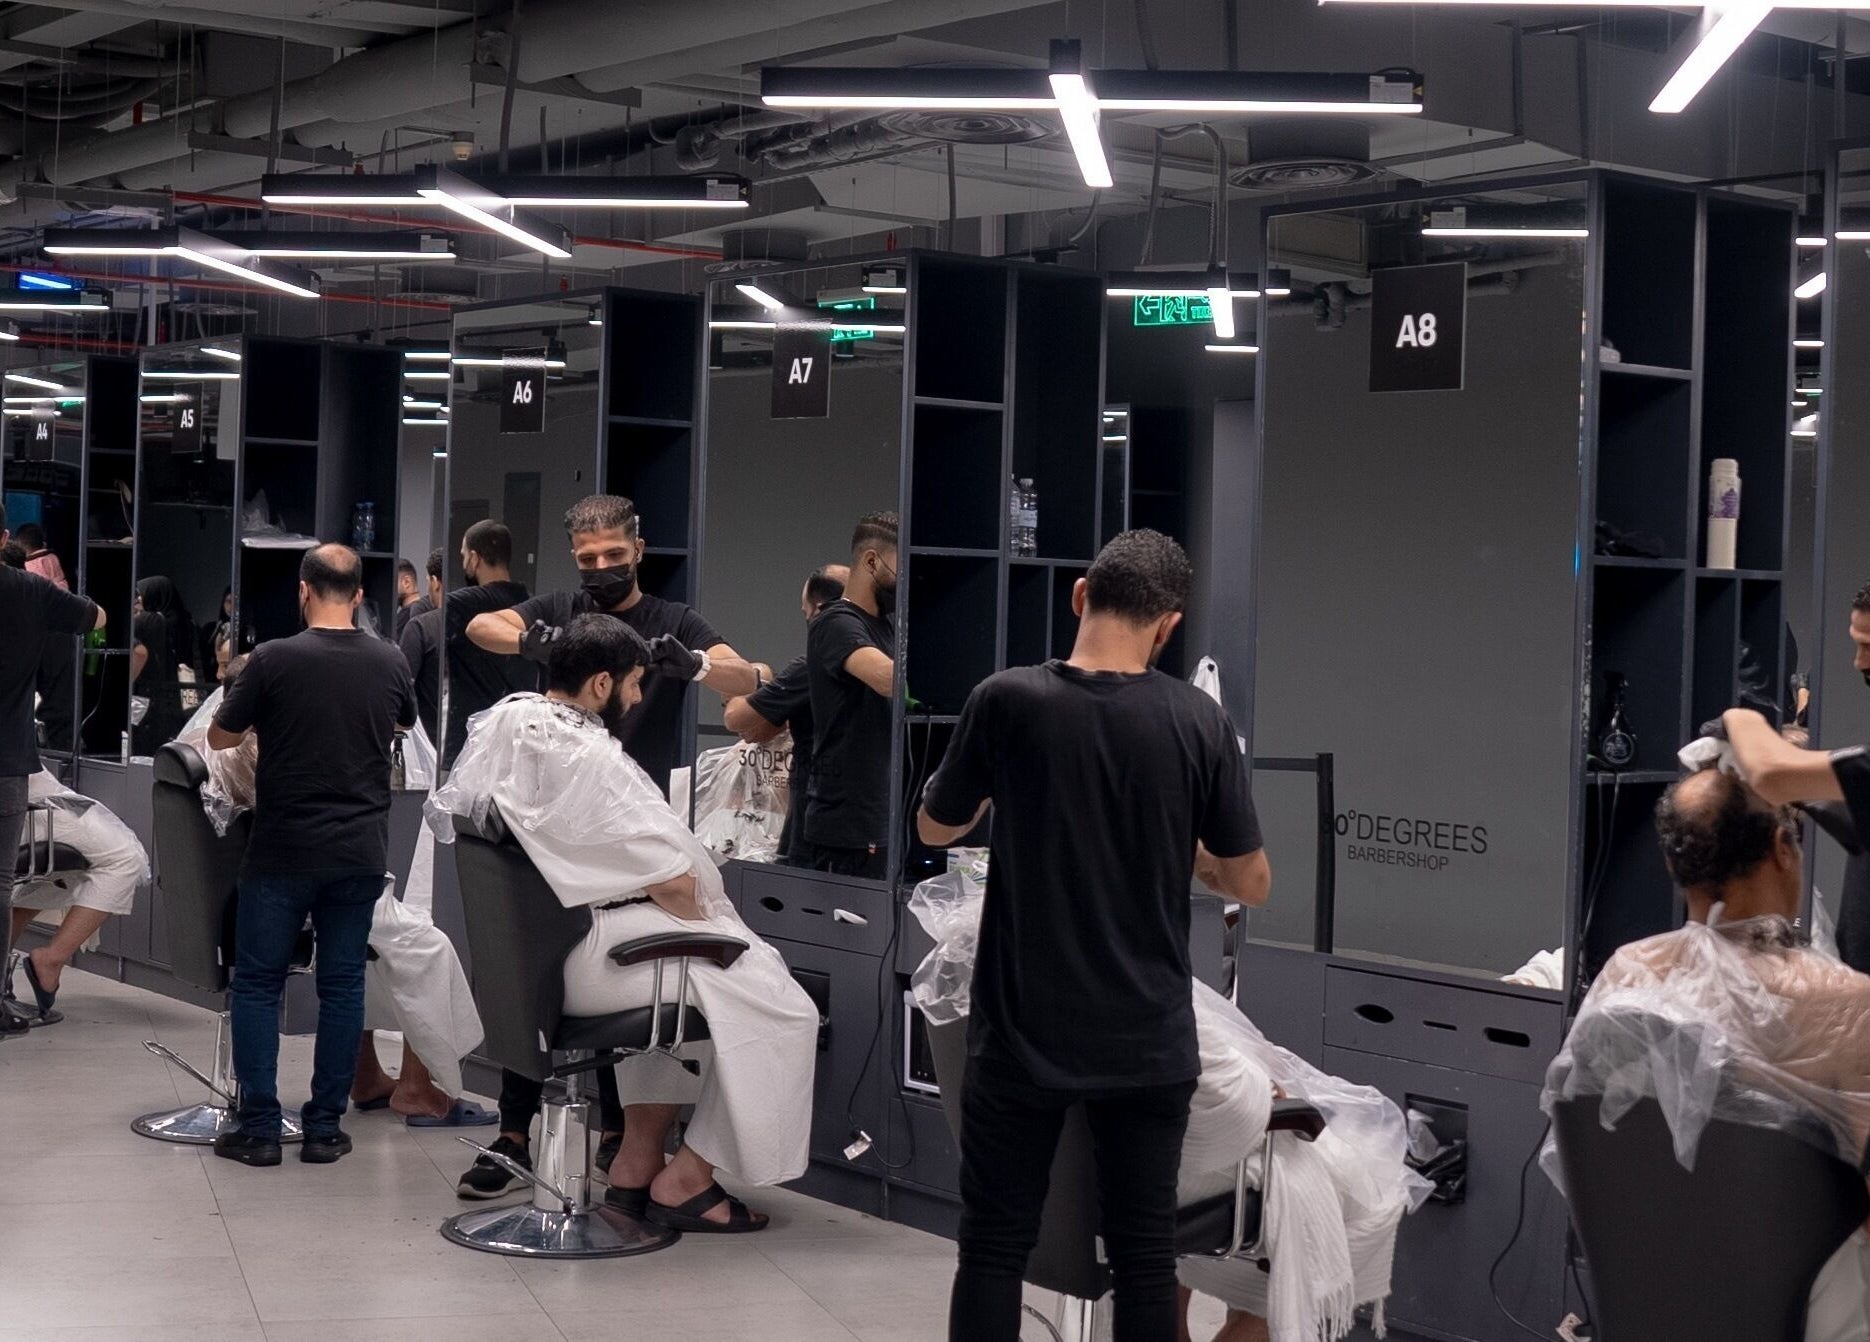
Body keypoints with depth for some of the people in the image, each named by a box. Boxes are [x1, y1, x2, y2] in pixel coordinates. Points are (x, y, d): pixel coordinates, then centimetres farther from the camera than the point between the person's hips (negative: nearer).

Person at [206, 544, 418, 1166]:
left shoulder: (273, 660, -11)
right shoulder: (390, 664, 0)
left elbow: (220, 737, 3)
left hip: (282, 852, -3)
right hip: (360, 852, 3)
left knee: (257, 984, 7)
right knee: (342, 986, 9)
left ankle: (258, 1128, 5)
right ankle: (324, 1127, 11)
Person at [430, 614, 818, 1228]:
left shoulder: (501, 722, 3)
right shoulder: (587, 758, -22)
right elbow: (673, 882, -22)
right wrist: (704, 920, 2)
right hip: (586, 959, -10)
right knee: (783, 1010, -1)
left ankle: (638, 1162, 30)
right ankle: (684, 1181, 7)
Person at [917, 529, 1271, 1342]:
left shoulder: (1006, 701, -11)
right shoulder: (1197, 720, -8)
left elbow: (935, 829, 5)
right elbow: (1251, 885, 0)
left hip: (1023, 1032, -1)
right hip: (1147, 1041, 1)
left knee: (994, 1249, 8)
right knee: (1144, 1255, 9)